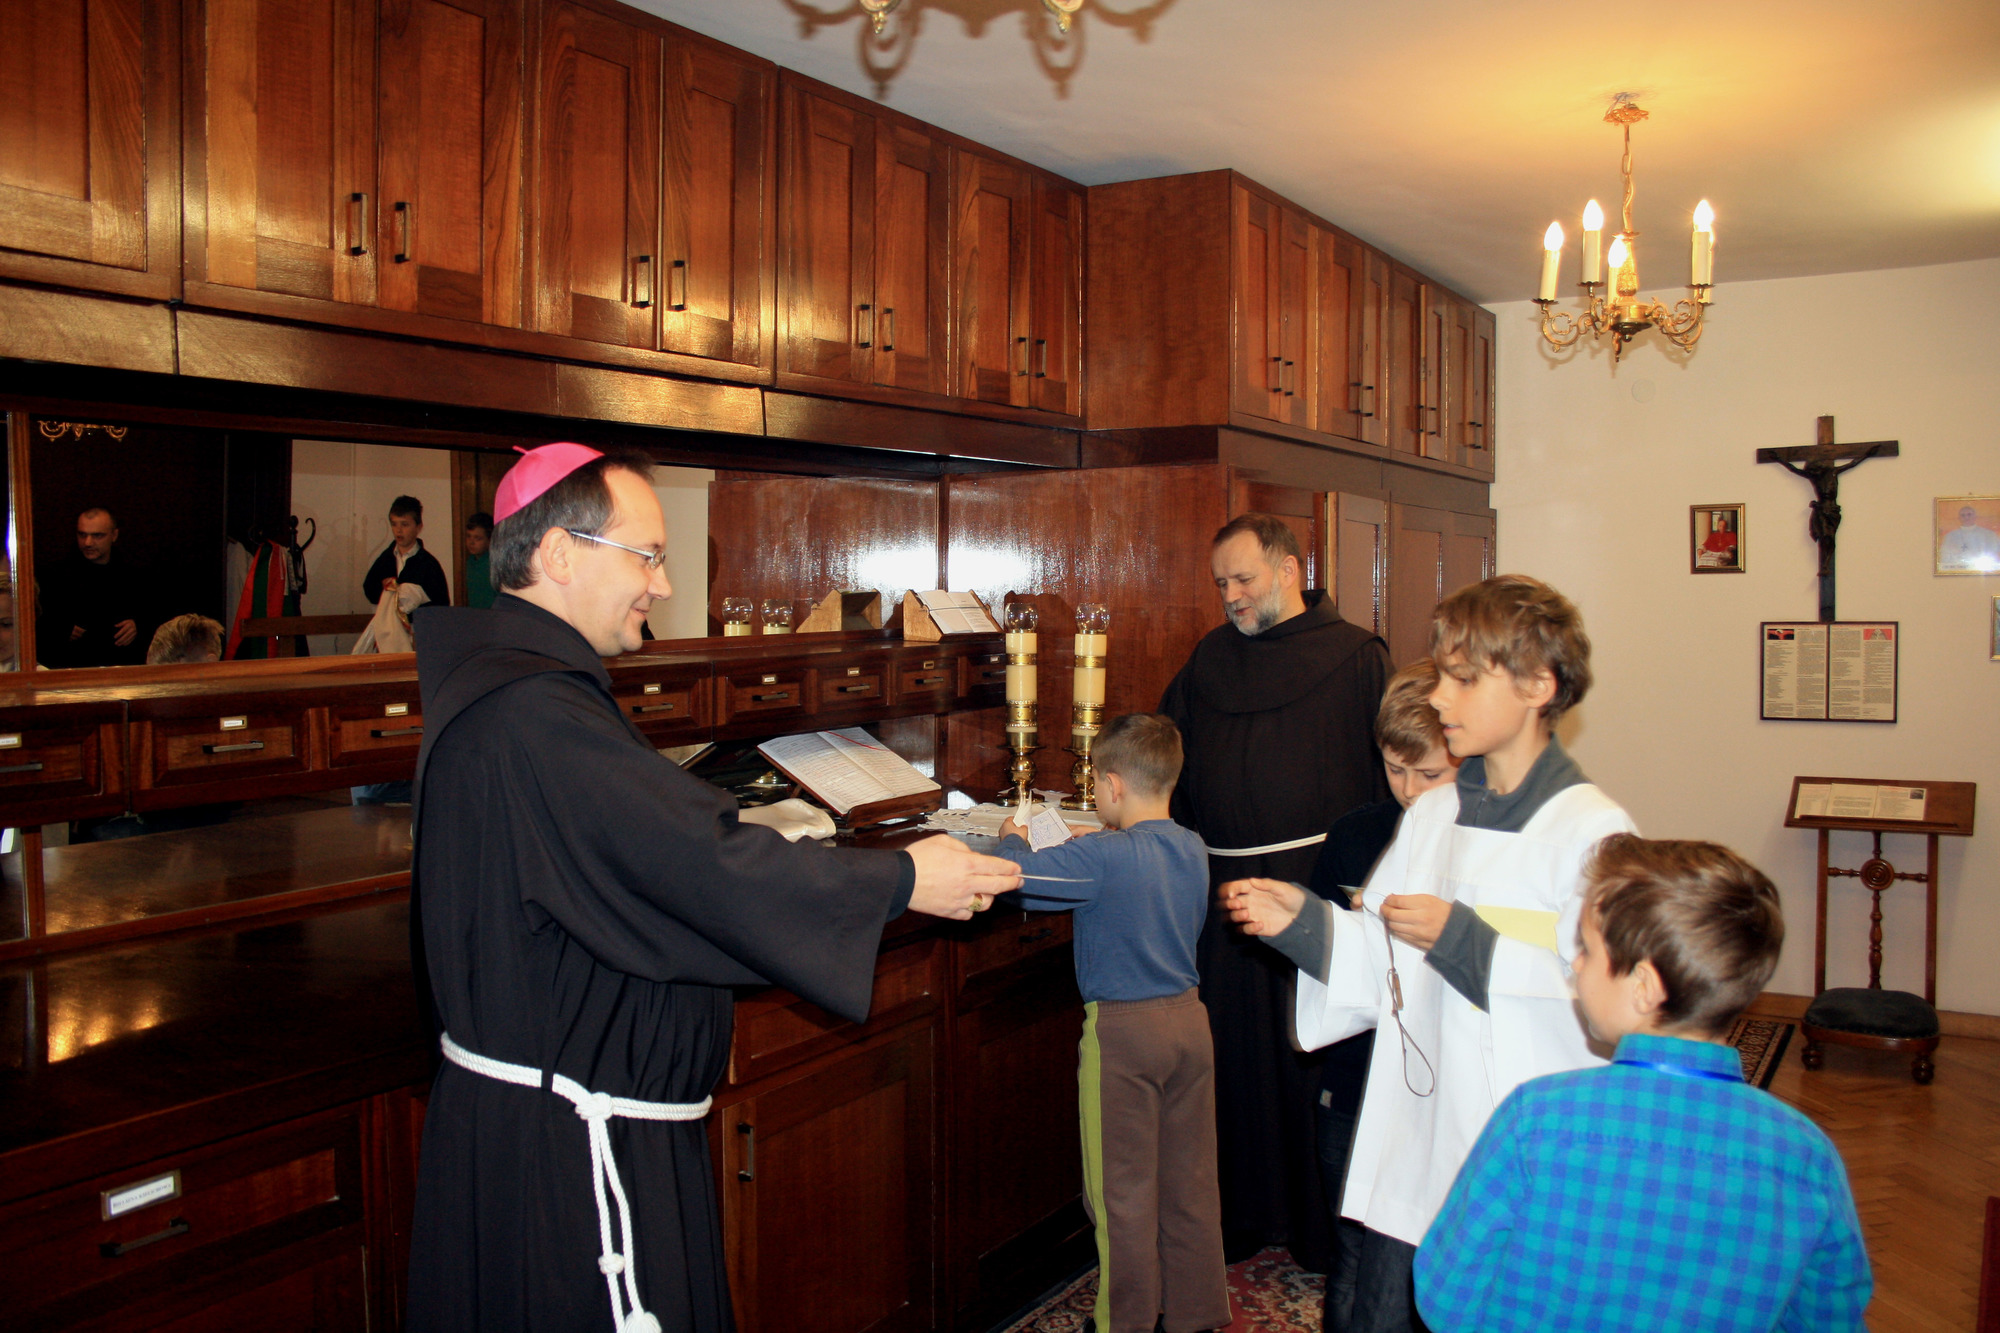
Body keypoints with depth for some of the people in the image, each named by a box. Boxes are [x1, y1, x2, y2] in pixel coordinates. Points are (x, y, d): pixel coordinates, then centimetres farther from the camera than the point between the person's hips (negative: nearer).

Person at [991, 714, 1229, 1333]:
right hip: (1189, 1019, 7)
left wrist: (1013, 838, 0)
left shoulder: (1101, 858, -22)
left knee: (1124, 1189, 7)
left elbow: (1018, 873, -23)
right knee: (1190, 1178, 16)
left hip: (1124, 1030, -7)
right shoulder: (1192, 849, 1)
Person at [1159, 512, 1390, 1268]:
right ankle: (1240, 1215, 25)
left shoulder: (1355, 658, -1)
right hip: (1224, 888, 4)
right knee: (1233, 1057, 10)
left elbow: (1393, 770, -4)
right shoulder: (1208, 659, 13)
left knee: (1318, 1057, 3)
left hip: (1320, 886, -4)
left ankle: (1325, 1227, 18)